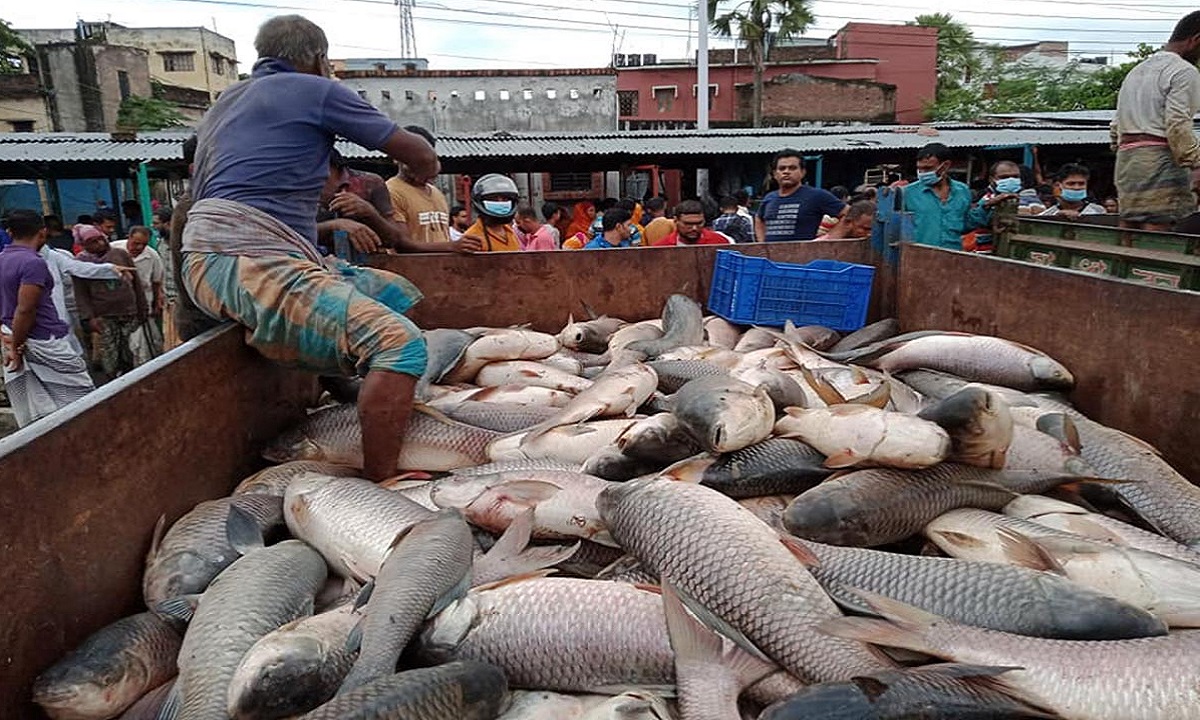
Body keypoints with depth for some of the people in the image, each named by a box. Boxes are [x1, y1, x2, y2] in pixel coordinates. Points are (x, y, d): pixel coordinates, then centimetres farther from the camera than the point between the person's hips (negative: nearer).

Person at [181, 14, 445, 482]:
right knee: (399, 343, -26)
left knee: (398, 295, 15)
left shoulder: (226, 102, 27)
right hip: (242, 262, -10)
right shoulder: (314, 90, 1)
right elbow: (420, 155, 5)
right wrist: (423, 172, 27)